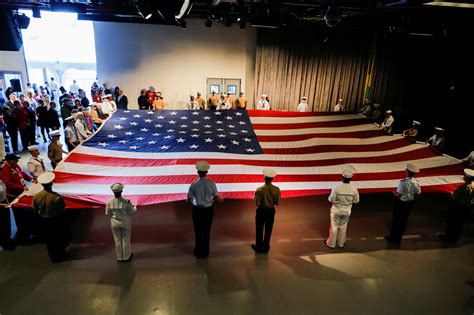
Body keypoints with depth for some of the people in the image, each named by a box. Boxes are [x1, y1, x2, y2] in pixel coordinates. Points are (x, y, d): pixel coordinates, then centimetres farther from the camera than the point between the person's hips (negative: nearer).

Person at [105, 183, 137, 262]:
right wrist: (135, 208, 10)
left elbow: (108, 213, -5)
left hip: (114, 223, 2)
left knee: (117, 240, 20)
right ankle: (126, 256, 35)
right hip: (125, 223, -2)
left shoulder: (109, 202, -19)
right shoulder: (126, 202, -27)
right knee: (126, 240, 17)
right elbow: (131, 212, -13)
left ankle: (119, 257, 36)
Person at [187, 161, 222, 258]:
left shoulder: (194, 185, -14)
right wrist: (220, 200, 15)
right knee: (207, 231, 15)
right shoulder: (211, 184, -11)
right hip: (208, 210, 1)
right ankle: (205, 252, 26)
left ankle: (198, 252, 27)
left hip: (197, 210, -1)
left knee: (198, 232, 14)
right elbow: (217, 198, -8)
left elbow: (189, 200, -9)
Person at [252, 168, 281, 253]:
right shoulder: (276, 189, -13)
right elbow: (277, 202, -5)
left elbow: (257, 203, -19)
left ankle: (258, 246, 31)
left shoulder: (260, 190, -22)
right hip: (271, 211, 2)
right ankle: (265, 247, 30)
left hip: (261, 211, -2)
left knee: (259, 229, 17)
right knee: (268, 230, 18)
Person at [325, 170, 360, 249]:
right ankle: (340, 243, 35)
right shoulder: (354, 189, -15)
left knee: (334, 227, 14)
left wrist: (330, 197, 1)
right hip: (347, 211, 3)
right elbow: (356, 200, -3)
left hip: (336, 210, -3)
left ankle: (331, 243, 27)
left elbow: (331, 200, -20)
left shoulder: (336, 188, -24)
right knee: (343, 227, 20)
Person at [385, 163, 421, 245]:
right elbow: (417, 194, -1)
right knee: (404, 220, 19)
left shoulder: (403, 182, -27)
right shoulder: (416, 183, -11)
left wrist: (394, 193, -3)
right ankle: (398, 238, 33)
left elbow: (398, 195, -23)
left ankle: (393, 237, 27)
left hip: (400, 203, -5)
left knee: (396, 220, 14)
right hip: (410, 203, 5)